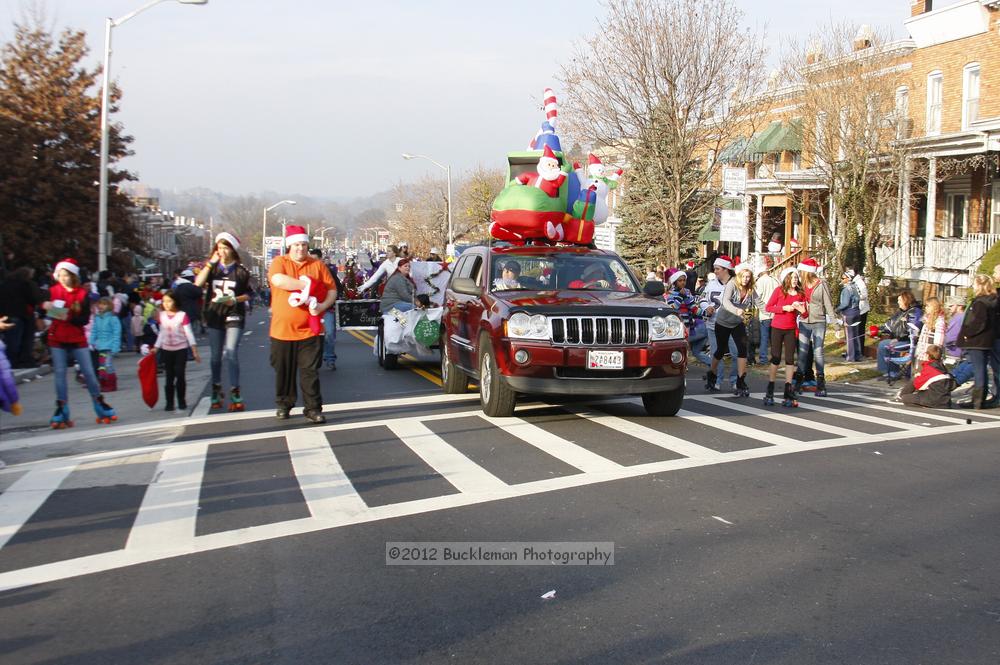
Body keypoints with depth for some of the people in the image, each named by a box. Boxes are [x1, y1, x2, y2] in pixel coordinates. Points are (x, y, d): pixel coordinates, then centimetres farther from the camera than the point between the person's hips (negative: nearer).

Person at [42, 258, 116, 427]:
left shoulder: (83, 294, -2)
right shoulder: (53, 291, 0)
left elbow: (85, 319, -7)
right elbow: (43, 307, 0)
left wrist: (69, 317, -24)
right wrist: (46, 307, -22)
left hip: (77, 339, -1)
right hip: (57, 339, 1)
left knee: (88, 372, 1)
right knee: (59, 373, 1)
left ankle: (100, 404, 13)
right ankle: (61, 409, 8)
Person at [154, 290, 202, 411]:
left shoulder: (182, 315, -10)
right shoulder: (162, 315, 3)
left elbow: (189, 333, -8)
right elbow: (161, 334, 12)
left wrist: (195, 351, -10)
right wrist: (155, 348, 11)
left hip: (181, 349, -3)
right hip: (167, 350, 3)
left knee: (180, 376, -3)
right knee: (169, 378, 6)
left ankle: (182, 402, 10)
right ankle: (169, 403, 11)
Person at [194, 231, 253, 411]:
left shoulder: (241, 270, 0)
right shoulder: (213, 267, 6)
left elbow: (248, 294, 5)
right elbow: (198, 283, -10)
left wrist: (236, 300, -15)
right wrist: (210, 263, -12)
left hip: (234, 316, -3)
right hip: (214, 315, 3)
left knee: (231, 354, -13)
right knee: (216, 356, 9)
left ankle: (235, 394, -9)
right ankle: (216, 392, 21)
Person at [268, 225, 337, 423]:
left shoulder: (318, 265, 6)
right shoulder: (279, 262, 0)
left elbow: (332, 290, 5)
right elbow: (278, 280, -22)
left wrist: (323, 305, -15)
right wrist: (306, 284, -16)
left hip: (309, 330, 0)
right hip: (282, 330, 0)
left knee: (310, 371, 1)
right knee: (284, 371, 12)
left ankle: (313, 409, 7)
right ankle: (284, 405, 28)